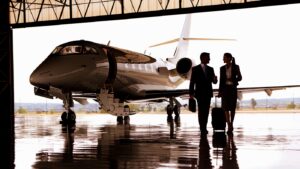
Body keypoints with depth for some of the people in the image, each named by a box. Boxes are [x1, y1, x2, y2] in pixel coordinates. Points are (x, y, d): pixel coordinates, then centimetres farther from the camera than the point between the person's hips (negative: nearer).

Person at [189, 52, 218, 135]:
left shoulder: (210, 69, 10)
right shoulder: (195, 69, -2)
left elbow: (214, 82, 9)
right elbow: (192, 82, -2)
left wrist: (215, 79, -14)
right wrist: (191, 93, -7)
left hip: (208, 93, 4)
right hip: (200, 93, -4)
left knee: (206, 111, 4)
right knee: (201, 111, -7)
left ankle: (204, 128, 10)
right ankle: (202, 128, -5)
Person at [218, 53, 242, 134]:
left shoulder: (236, 67, -1)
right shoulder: (222, 68, 6)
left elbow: (240, 78, 2)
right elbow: (221, 80, 8)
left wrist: (232, 80, -16)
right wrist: (219, 92, 4)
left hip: (233, 89, -1)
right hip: (225, 89, 1)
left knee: (232, 107, 4)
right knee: (226, 107, -9)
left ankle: (231, 124, 21)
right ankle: (229, 126, -10)